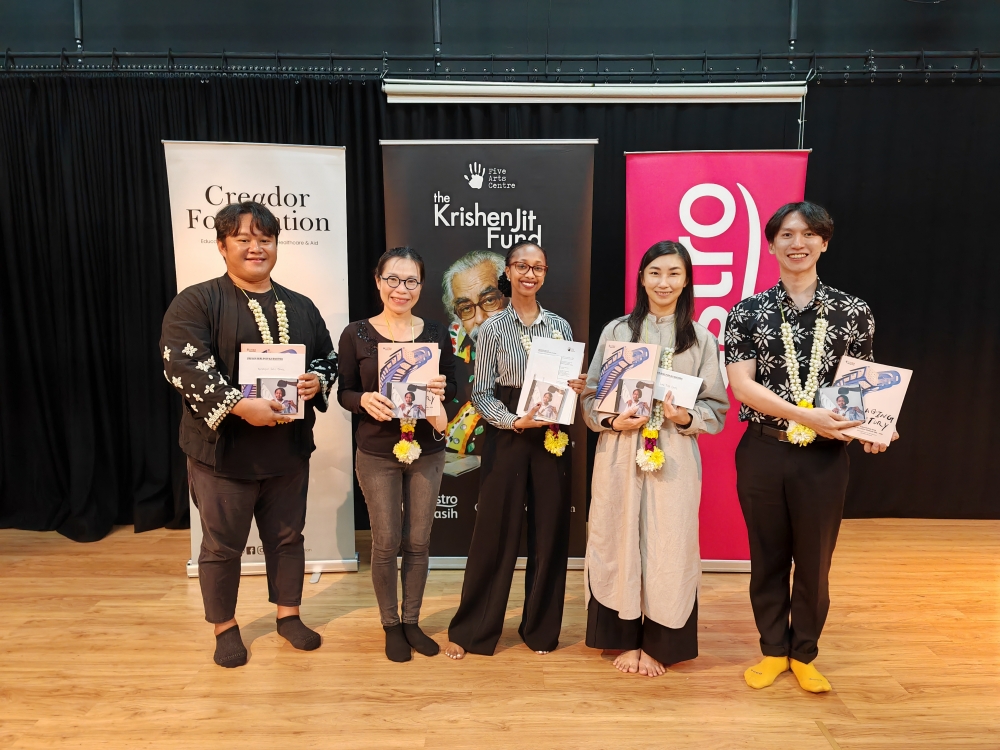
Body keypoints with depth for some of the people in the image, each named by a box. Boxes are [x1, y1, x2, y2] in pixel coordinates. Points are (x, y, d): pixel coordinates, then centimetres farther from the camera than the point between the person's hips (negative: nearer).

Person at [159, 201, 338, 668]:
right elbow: (183, 365, -18)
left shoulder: (301, 307, 9)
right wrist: (240, 406, -26)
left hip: (289, 448, 4)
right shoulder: (195, 302, -7)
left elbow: (330, 359, 13)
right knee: (221, 545, 10)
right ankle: (225, 627, 31)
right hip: (223, 449, -4)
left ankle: (288, 615, 36)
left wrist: (317, 382, -10)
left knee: (288, 537, 16)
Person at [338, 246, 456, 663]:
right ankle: (390, 625, 28)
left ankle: (412, 621, 31)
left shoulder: (436, 333, -1)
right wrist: (365, 401, -23)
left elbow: (453, 387, 4)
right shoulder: (356, 334, -5)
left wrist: (441, 391, -18)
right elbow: (344, 392, -1)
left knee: (419, 542, 11)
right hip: (377, 453, -2)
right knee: (386, 543, 6)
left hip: (427, 450, 2)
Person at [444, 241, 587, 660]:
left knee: (549, 534, 8)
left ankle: (540, 628, 27)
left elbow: (571, 383, 13)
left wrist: (576, 389, -9)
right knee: (495, 533, 4)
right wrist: (515, 421, -19)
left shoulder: (560, 326, 7)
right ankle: (470, 629, 22)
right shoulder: (493, 328, -2)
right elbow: (481, 394, -4)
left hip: (551, 439, 3)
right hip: (506, 438, -2)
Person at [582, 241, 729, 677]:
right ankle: (626, 639, 23)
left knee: (668, 548, 3)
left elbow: (717, 407, 7)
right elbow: (591, 396, 5)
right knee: (620, 542, 5)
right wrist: (613, 421, -13)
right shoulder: (616, 331, 5)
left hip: (674, 456, 0)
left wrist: (686, 417, -13)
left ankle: (658, 644, 22)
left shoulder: (701, 339, 7)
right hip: (619, 454, 0)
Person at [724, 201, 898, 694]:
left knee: (814, 560, 13)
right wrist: (805, 414, -21)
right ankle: (773, 650, 33)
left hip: (824, 456, 1)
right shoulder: (748, 312, -2)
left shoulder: (853, 312, 1)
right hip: (763, 453, 0)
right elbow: (741, 384, -10)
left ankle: (804, 654, 35)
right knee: (768, 557, 13)